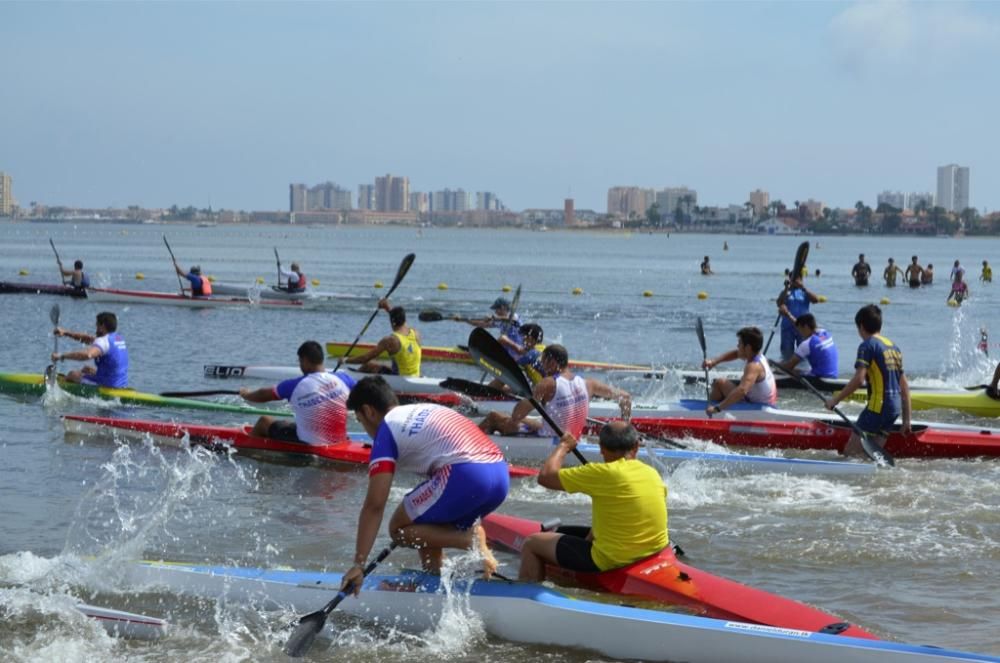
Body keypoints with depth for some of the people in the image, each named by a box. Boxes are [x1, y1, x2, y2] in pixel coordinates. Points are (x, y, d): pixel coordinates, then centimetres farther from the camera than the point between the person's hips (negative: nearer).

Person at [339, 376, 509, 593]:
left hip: (466, 476, -8)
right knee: (429, 528, 25)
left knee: (399, 528, 7)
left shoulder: (386, 431, 6)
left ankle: (473, 540, -9)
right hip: (501, 473, 8)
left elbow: (374, 505, -1)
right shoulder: (424, 410, 29)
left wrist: (359, 564, 0)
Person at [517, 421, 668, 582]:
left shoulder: (603, 473, -19)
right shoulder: (653, 473, 1)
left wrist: (563, 446, 5)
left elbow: (545, 477, -12)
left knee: (532, 543, 10)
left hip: (611, 561, -7)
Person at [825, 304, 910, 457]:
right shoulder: (895, 347, 18)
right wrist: (906, 420, 21)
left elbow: (858, 379, -18)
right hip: (895, 408, 8)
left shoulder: (868, 345, -7)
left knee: (850, 453, -7)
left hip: (878, 406, -8)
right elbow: (904, 386, 18)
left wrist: (835, 400, -11)